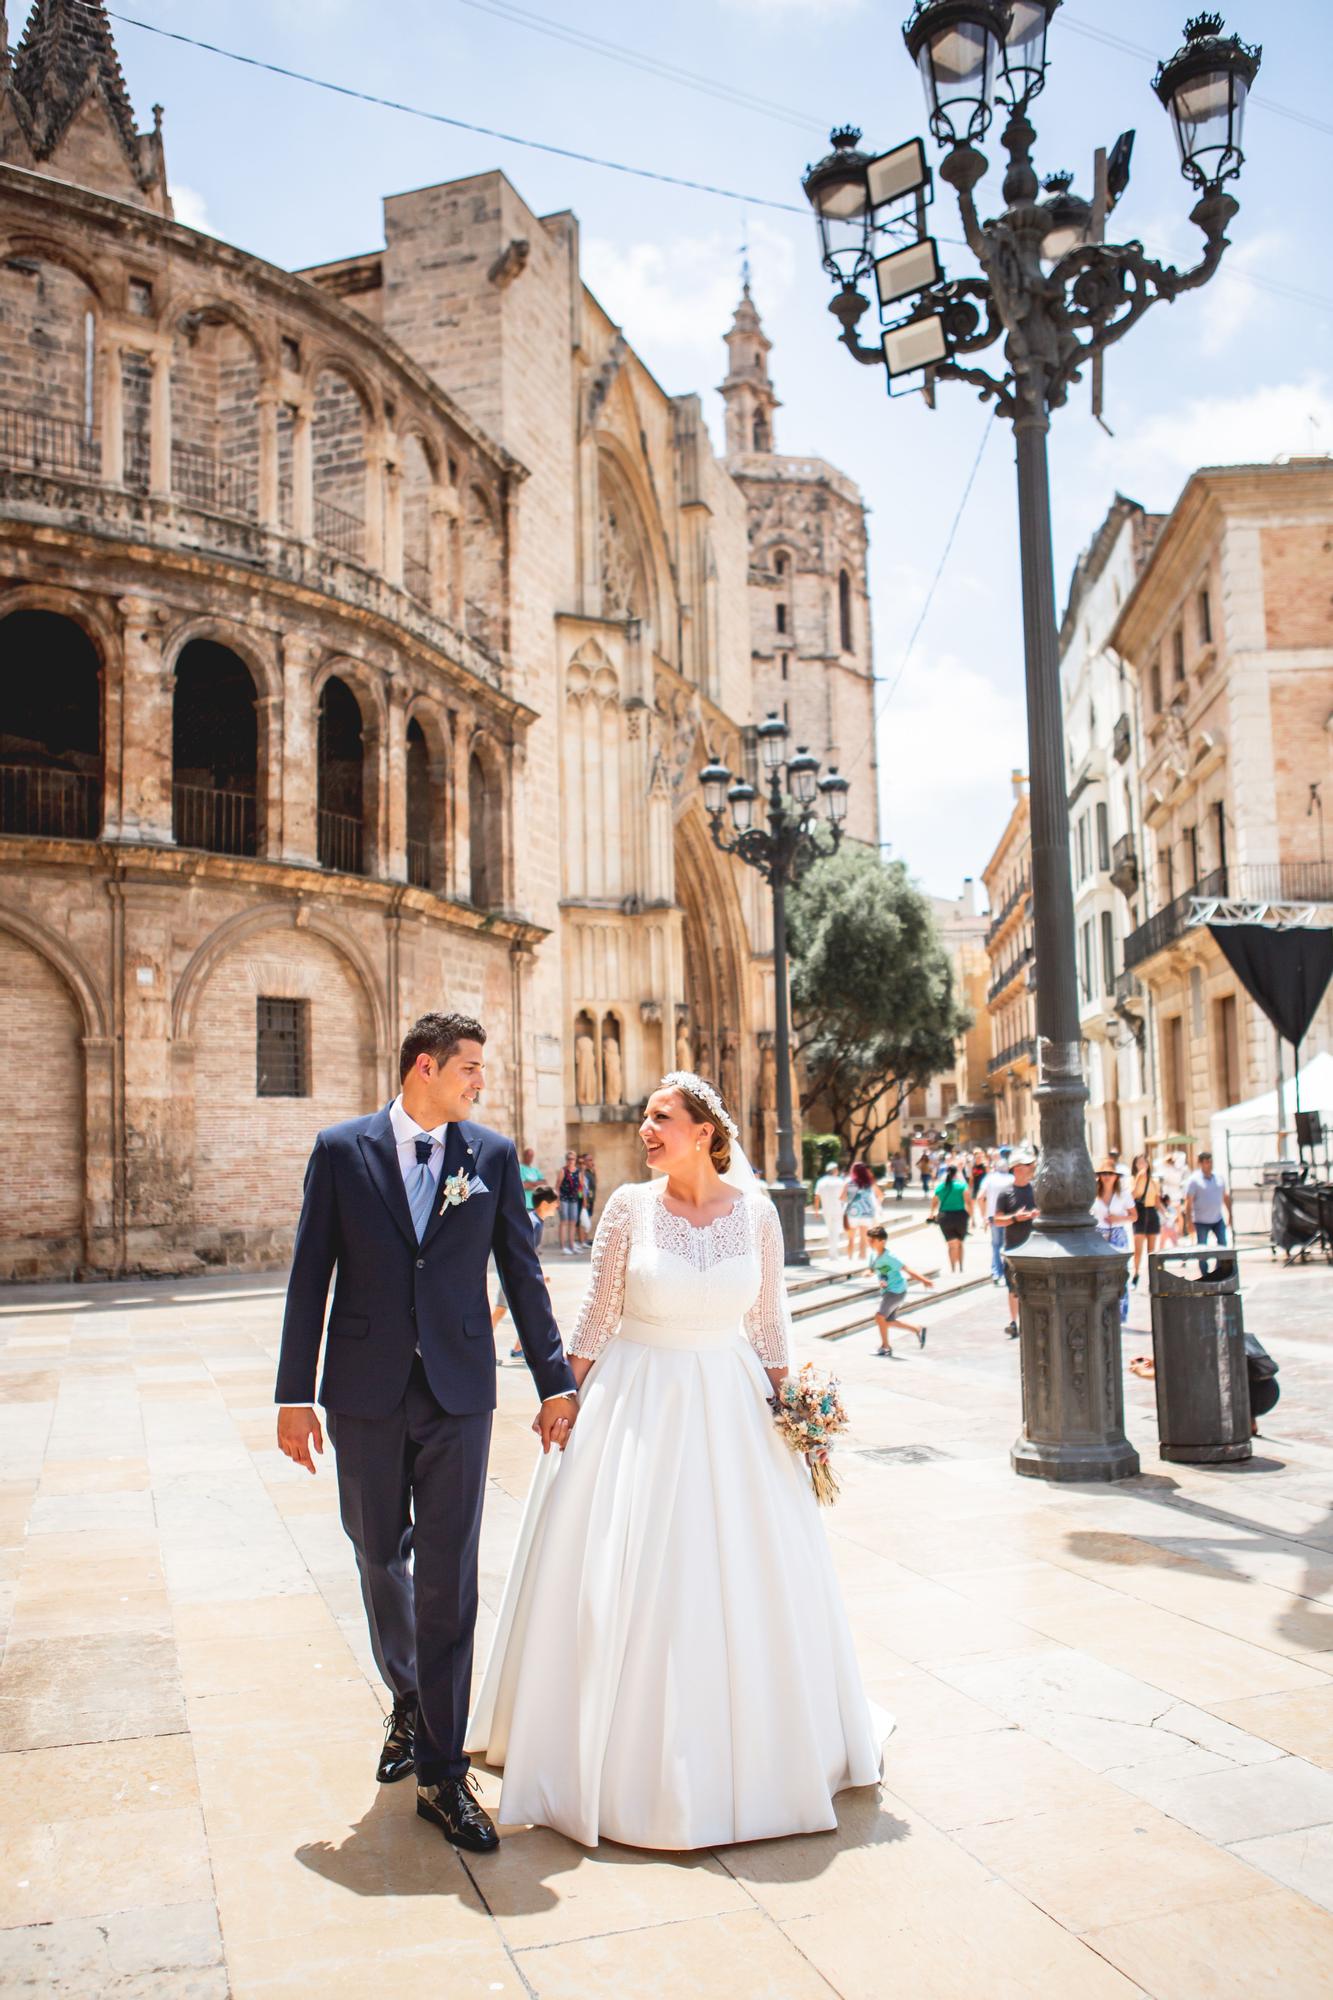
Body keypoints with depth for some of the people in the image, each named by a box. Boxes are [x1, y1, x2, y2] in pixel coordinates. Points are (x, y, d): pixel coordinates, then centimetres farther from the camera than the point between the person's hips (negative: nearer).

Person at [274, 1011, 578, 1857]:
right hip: (367, 1392, 1)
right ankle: (408, 1701, 42)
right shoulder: (342, 1149, -1)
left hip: (459, 1393, 0)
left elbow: (524, 1274, 6)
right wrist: (296, 1393, -2)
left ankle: (442, 1772, 10)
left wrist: (555, 1381, 5)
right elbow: (310, 1276, 0)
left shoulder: (494, 1154, 2)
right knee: (382, 1559, 15)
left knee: (449, 1578, 1)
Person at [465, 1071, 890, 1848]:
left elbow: (771, 1320, 5)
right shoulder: (631, 1205, -6)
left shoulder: (757, 1211, -3)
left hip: (730, 1406, 1)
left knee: (747, 1574, 10)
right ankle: (628, 1750, 23)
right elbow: (598, 1313, -1)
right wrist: (567, 1397, -2)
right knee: (623, 1578, 3)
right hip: (637, 1401, -1)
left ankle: (758, 1743, 33)